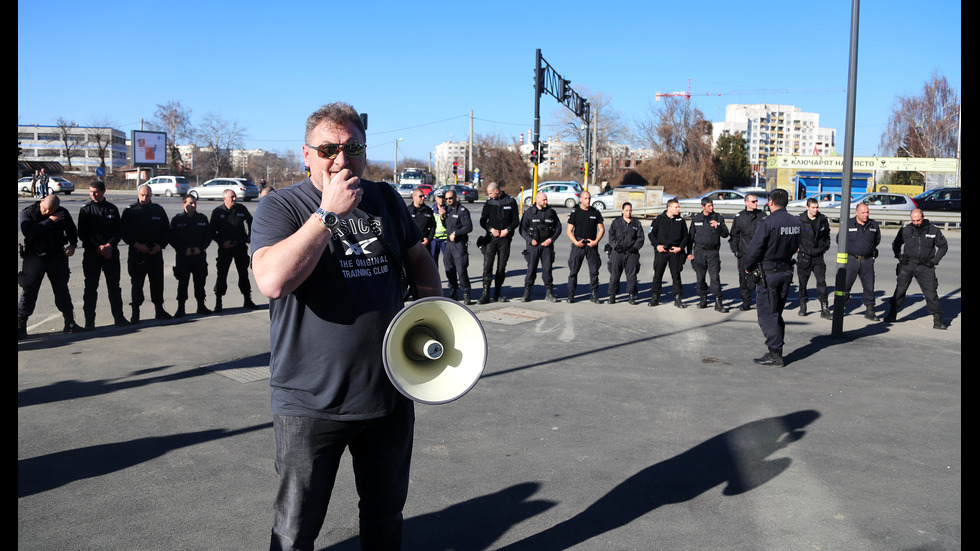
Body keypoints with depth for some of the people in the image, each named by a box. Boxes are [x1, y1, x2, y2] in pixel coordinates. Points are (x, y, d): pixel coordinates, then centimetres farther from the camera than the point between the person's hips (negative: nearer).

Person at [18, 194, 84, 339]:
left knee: (62, 289, 10)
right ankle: (21, 326, 3)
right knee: (28, 291, -3)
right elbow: (27, 231, -24)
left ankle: (70, 323, 20)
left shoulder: (62, 213, 1)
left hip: (57, 256, 3)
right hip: (35, 257, -3)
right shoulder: (27, 213, -7)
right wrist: (49, 221, -23)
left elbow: (72, 229, 16)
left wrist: (72, 244, -2)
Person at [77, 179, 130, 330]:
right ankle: (89, 321, 6)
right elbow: (82, 234, -1)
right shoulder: (86, 210, 2)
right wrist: (99, 247, -11)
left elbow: (119, 232, 5)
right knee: (90, 287, 0)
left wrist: (109, 245, -11)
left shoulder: (112, 209, 7)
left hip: (111, 253, 1)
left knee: (114, 286, 6)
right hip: (91, 253, -1)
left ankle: (119, 317, 15)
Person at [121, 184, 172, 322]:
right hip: (137, 254, -2)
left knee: (157, 282, 8)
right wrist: (137, 245, -13)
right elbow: (124, 232, -1)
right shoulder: (130, 211, 1)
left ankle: (159, 309, 19)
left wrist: (160, 245, -3)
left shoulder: (158, 210, 7)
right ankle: (135, 312, 5)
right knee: (137, 283, -1)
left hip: (155, 253, 2)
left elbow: (166, 231, 11)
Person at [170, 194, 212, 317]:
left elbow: (208, 236, 9)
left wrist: (200, 248, -6)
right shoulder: (177, 219, 0)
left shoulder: (202, 218, 8)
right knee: (183, 282, -3)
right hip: (183, 256, -2)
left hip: (200, 255, 3)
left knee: (200, 281, 6)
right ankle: (180, 308, 3)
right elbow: (172, 239, -1)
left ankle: (201, 306, 17)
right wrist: (184, 250, -11)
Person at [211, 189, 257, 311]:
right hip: (225, 247, -2)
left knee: (243, 273, 8)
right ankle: (218, 302, 6)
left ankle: (247, 300, 17)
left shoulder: (241, 209, 3)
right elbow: (212, 231, 0)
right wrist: (222, 242, -11)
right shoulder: (217, 212, -3)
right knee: (221, 274, -2)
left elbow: (250, 222, 20)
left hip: (240, 245, 2)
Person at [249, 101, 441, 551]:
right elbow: (272, 280, -28)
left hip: (389, 393, 4)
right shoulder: (280, 207, -9)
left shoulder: (385, 199, 5)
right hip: (311, 404, -4)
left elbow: (417, 256, 22)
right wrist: (328, 213, -25)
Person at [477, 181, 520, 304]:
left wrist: (507, 230, -11)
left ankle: (497, 294, 15)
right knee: (487, 265, -10)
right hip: (491, 238, 1)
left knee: (502, 267, 4)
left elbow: (516, 221, 5)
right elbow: (482, 221, 8)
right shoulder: (489, 203, 7)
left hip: (505, 238, 0)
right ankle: (485, 293, -9)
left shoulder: (511, 201, 4)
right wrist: (491, 229, -10)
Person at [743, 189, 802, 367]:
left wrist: (748, 267, -2)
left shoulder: (768, 223, -18)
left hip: (768, 273, -7)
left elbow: (754, 249, -18)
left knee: (766, 314, -1)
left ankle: (775, 354, -1)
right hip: (787, 271, 7)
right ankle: (776, 352, 21)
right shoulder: (797, 223, 4)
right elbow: (795, 247, 12)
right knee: (776, 313, 17)